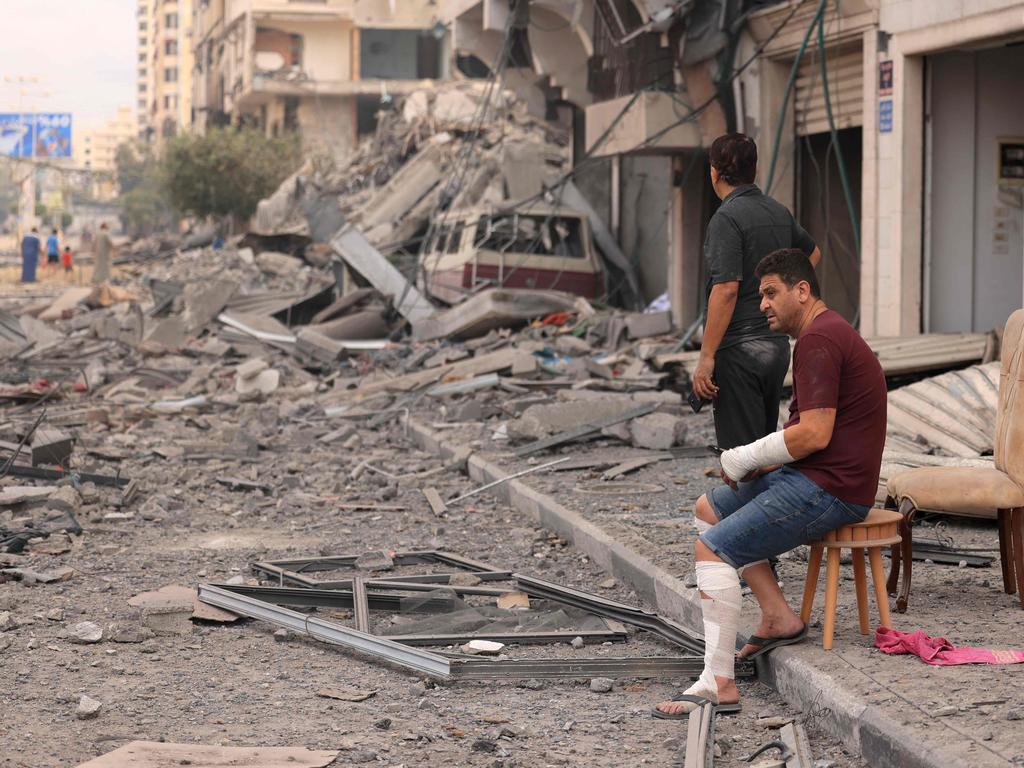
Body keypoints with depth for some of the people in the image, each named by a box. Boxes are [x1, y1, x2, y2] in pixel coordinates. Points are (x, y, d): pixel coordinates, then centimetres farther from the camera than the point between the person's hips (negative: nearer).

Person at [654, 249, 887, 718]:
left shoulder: (817, 340, -16)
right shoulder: (827, 333, 19)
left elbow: (814, 434, -24)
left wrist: (743, 459, -11)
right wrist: (764, 464, 8)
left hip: (829, 489, -11)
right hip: (814, 477, 11)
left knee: (711, 547, -18)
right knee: (710, 507, 20)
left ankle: (718, 682, -22)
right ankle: (778, 616, 13)